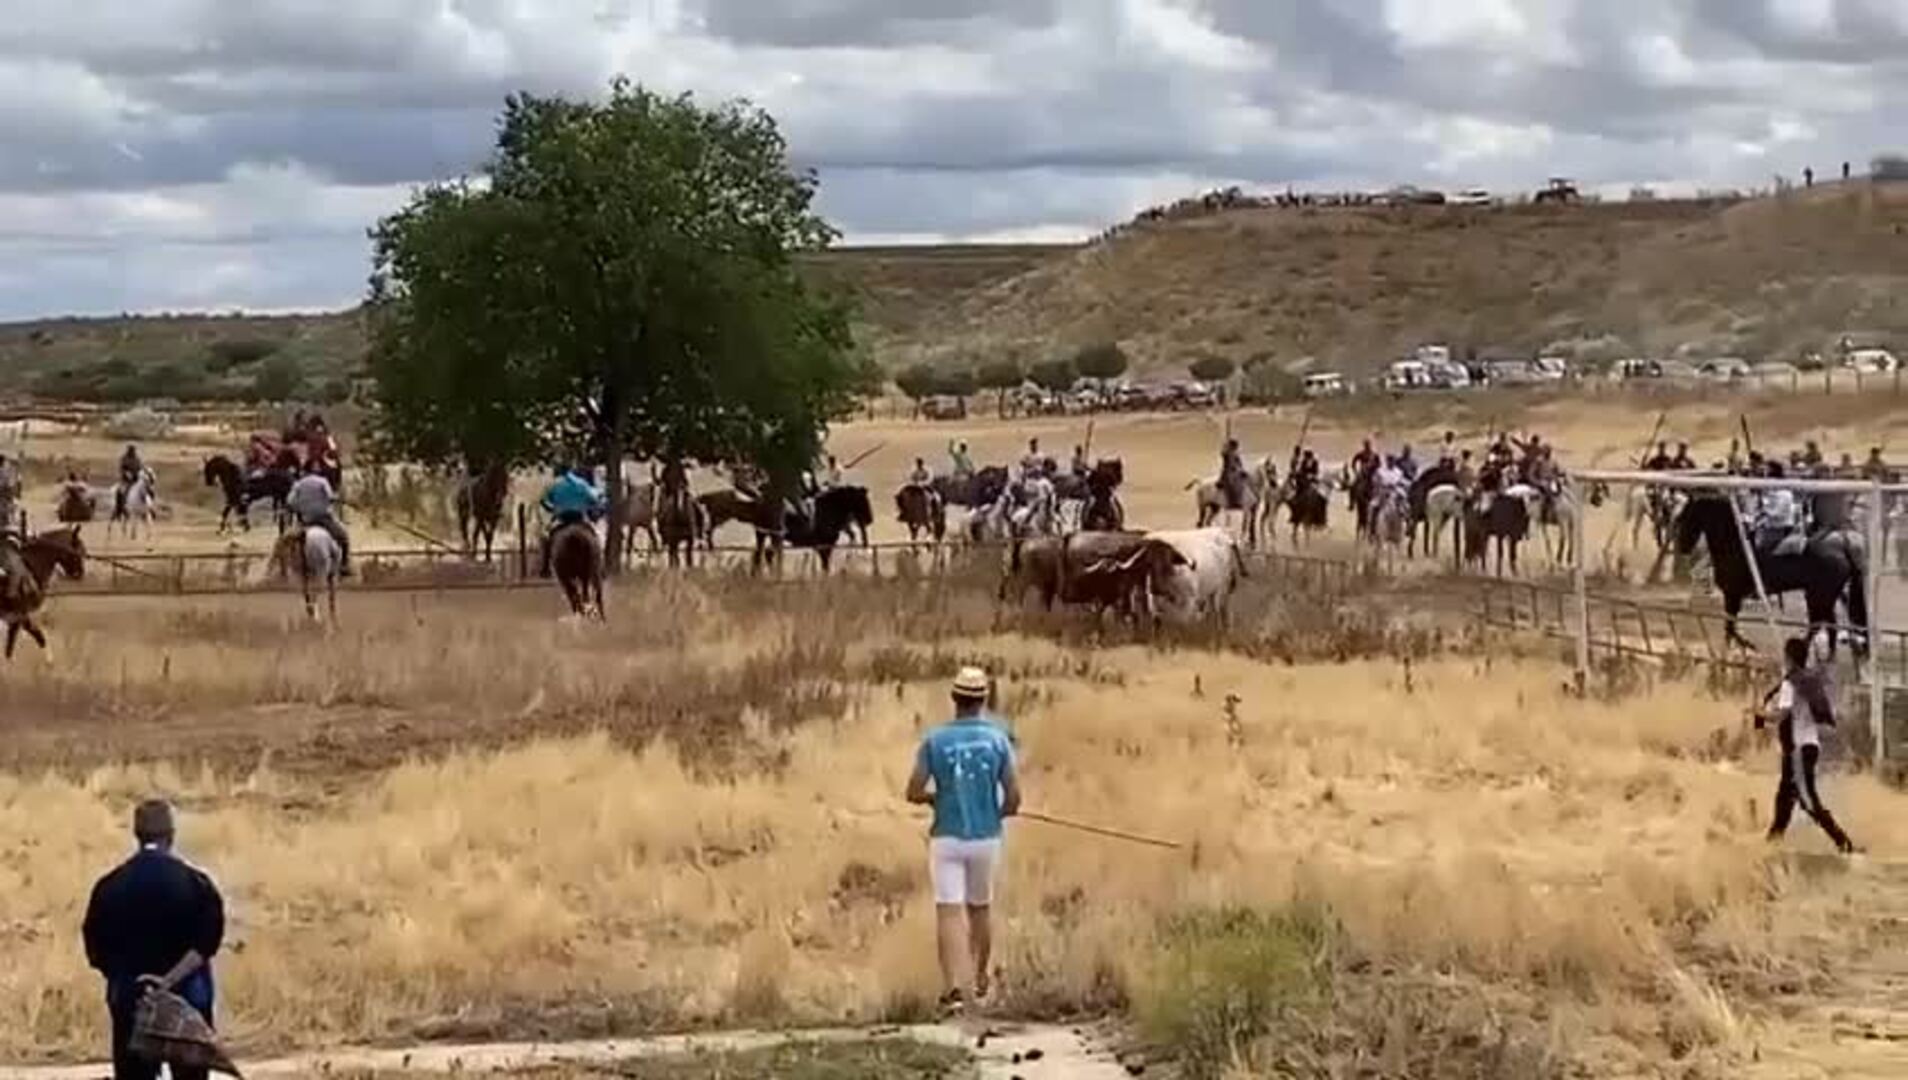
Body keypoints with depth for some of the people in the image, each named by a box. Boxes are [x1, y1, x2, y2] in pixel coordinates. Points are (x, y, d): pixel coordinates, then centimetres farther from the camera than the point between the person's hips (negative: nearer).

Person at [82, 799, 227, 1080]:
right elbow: (206, 942, -15)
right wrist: (171, 978, -17)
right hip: (187, 999, -1)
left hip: (129, 1000, 1)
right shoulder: (195, 883, -5)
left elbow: (97, 951, 3)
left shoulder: (109, 886, 1)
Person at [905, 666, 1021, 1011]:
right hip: (986, 838, 2)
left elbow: (914, 793, -7)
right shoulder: (997, 739, -5)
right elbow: (1014, 797, -7)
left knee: (949, 912, -4)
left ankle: (954, 987, -19)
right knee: (980, 909, 20)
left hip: (947, 838, -2)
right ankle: (979, 980, 35)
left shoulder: (935, 740, -7)